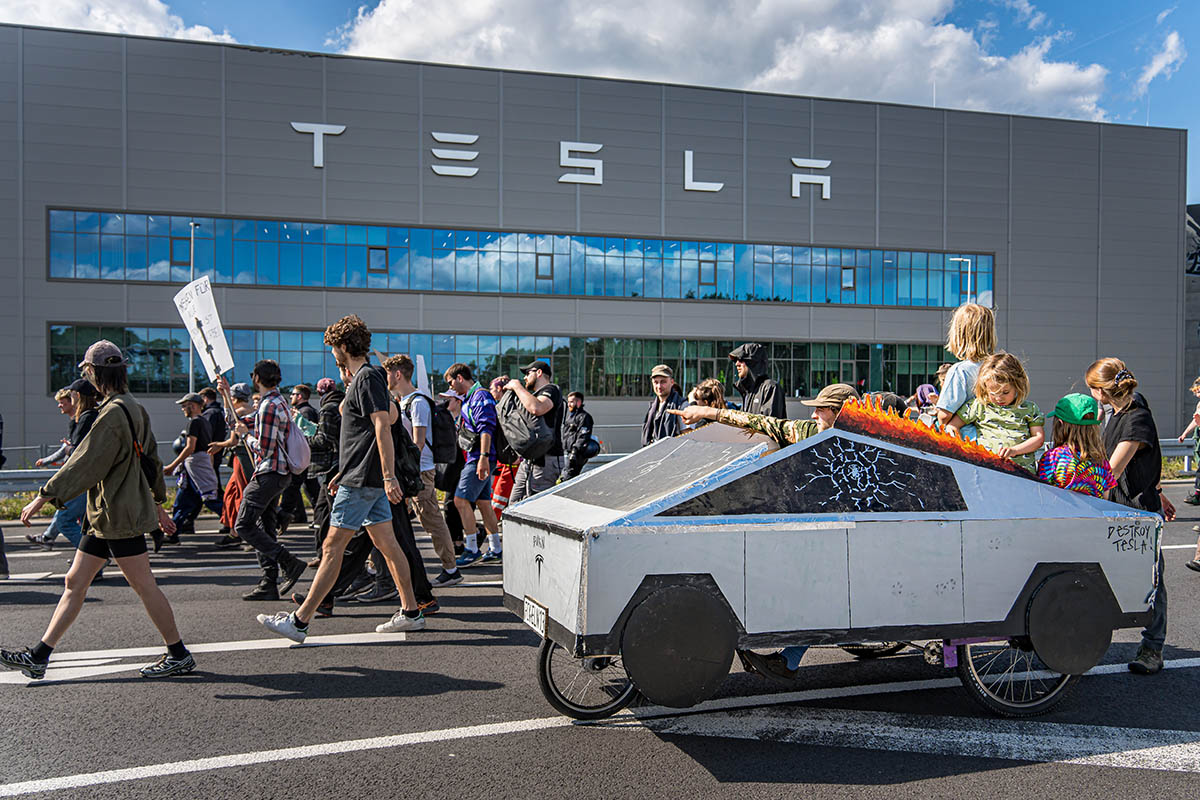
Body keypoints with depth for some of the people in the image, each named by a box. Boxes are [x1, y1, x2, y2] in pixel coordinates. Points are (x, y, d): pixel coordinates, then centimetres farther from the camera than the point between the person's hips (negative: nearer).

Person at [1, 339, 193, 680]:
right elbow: (151, 459, 19)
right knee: (75, 581, 12)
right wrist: (158, 503, 27)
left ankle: (179, 655, 8)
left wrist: (43, 497, -15)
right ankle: (39, 656, 18)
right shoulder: (133, 409, 12)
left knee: (144, 585, -2)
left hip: (120, 516, -10)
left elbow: (84, 463, -20)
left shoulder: (114, 413, -18)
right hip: (105, 516, 10)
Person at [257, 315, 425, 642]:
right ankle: (410, 612, 14)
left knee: (332, 547, -6)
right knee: (387, 543, 10)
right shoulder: (363, 377, 18)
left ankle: (299, 621, -2)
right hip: (365, 477, 10)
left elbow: (383, 428, -21)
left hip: (362, 481, -10)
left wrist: (389, 476, -26)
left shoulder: (367, 377, -13)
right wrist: (344, 471, 25)